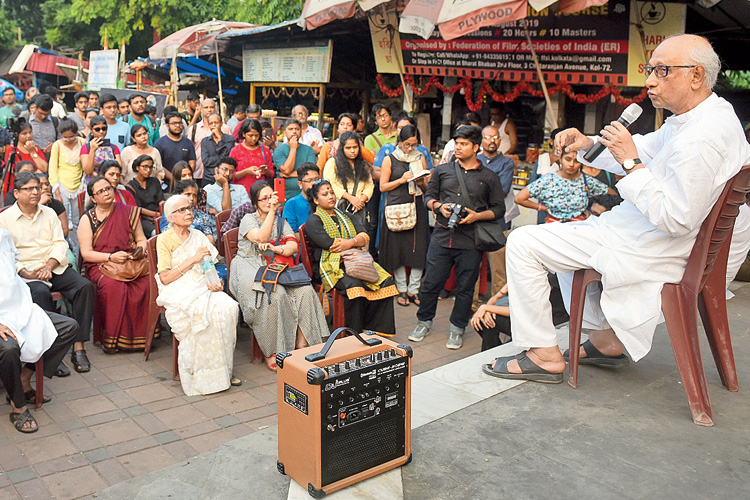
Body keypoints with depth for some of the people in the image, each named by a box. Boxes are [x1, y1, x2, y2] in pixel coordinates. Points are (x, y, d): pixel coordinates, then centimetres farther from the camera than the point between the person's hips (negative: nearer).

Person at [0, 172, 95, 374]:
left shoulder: (49, 213, 17)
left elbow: (60, 244, 8)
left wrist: (49, 266, -11)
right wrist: (24, 273, -17)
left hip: (55, 267, 3)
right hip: (26, 272, -3)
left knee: (85, 286, -24)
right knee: (41, 293, -36)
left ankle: (79, 348, -24)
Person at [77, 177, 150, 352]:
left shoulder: (128, 212, 12)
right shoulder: (87, 219, 6)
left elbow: (142, 239, 17)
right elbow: (86, 253, -1)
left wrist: (140, 250, -6)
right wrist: (111, 257, -15)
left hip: (131, 261, 2)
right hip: (100, 265, -2)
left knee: (148, 282, -30)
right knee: (113, 285, -36)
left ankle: (141, 335, -17)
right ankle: (113, 337, -23)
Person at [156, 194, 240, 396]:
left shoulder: (198, 236, 18)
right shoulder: (164, 239, 2)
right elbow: (165, 278, -6)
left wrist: (214, 281, -4)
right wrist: (192, 260, -10)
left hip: (202, 287, 5)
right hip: (178, 291, -5)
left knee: (230, 307, -26)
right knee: (206, 312, -34)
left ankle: (223, 370, -17)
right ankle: (202, 373, -21)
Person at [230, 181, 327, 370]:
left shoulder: (281, 222, 20)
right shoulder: (248, 219, 5)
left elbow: (293, 246, 5)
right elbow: (261, 238, -16)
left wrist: (274, 249, -14)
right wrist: (272, 211, -15)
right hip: (250, 268, -5)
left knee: (305, 291, -23)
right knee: (276, 295, -34)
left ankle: (302, 345, -20)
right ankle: (271, 353, -24)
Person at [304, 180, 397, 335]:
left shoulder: (343, 215, 23)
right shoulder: (313, 220, 3)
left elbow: (365, 236, 11)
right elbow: (328, 243, -13)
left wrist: (351, 242, -12)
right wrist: (357, 242, -4)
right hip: (330, 266, -6)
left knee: (385, 280, -17)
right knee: (353, 285, -34)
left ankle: (376, 329, -14)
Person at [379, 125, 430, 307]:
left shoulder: (420, 158, 12)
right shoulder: (390, 159, 4)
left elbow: (427, 187, 16)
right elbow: (383, 186, 1)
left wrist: (421, 183, -6)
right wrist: (402, 180, -11)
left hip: (417, 207, 3)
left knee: (418, 249, -2)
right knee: (398, 249, 0)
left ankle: (413, 289, 10)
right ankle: (402, 289, 13)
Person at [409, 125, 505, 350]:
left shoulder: (489, 177, 6)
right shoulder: (442, 170, 11)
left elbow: (499, 209, 6)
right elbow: (429, 196, 15)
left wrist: (477, 216, -10)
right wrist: (439, 206, -6)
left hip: (470, 241, -1)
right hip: (442, 237, 1)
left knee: (465, 287, 6)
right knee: (431, 283, 5)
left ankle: (457, 328, 21)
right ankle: (424, 322, 24)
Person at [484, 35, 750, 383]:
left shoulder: (701, 138, -27)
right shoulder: (706, 115, 7)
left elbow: (676, 220, -30)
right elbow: (645, 150, 17)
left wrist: (630, 163, -26)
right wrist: (589, 144, 1)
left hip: (644, 250, -11)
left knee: (522, 243, -9)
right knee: (565, 237, 31)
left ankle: (545, 355, -3)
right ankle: (605, 339, 26)